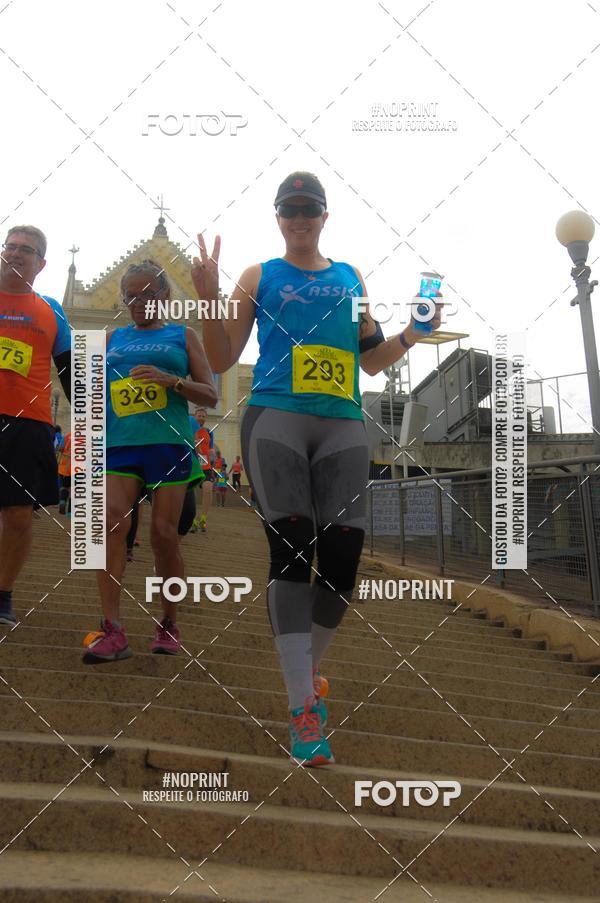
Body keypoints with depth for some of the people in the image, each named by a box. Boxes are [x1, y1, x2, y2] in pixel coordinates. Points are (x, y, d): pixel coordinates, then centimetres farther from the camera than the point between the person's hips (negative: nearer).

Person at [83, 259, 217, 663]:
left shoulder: (183, 335, 12)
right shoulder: (113, 339, 18)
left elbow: (210, 395, 6)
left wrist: (170, 379, -11)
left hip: (169, 443, -1)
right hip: (119, 444, 2)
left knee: (164, 533, -2)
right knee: (111, 523, -16)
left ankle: (170, 624, 15)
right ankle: (112, 631, -18)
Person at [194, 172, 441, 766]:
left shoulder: (351, 278, 22)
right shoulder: (258, 277, 15)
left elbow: (372, 362, 23)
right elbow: (221, 362, 10)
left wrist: (409, 335, 5)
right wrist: (209, 298, -4)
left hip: (343, 424, 3)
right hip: (276, 416, -3)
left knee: (342, 550, -7)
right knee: (291, 545, -15)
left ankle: (309, 668, 19)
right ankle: (304, 709, -15)